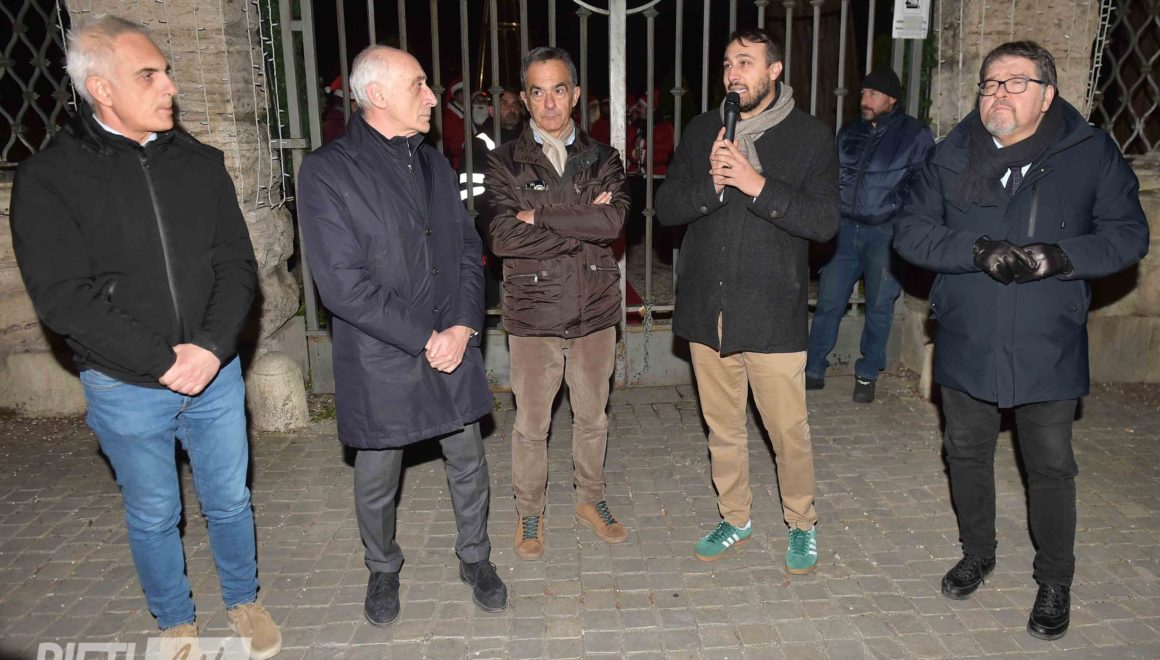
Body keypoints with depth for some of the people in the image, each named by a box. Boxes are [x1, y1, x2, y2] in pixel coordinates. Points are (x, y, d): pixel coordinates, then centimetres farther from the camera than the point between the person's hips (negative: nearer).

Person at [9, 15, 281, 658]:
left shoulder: (200, 163, 2)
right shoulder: (49, 178, -8)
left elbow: (237, 265, -2)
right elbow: (64, 297, -14)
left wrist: (213, 347, -17)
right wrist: (162, 362, -19)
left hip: (216, 373, 2)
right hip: (125, 388, -2)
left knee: (230, 500, 16)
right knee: (153, 516, 16)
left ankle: (243, 601, 40)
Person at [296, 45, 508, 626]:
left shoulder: (434, 164, 8)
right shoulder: (327, 171, -11)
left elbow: (469, 250, 9)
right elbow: (342, 284, -17)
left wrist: (464, 326, -7)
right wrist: (422, 340, -16)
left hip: (452, 346, 5)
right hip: (380, 363, -4)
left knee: (468, 463, 15)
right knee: (376, 479, 14)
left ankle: (474, 558, 38)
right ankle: (382, 570, 39)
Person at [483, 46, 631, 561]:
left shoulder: (603, 160, 5)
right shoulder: (504, 162, -2)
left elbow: (613, 220, -14)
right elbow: (502, 237, -17)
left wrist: (539, 216, -16)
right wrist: (583, 228, -15)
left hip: (595, 310, 3)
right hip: (533, 312, -2)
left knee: (592, 416, 17)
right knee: (531, 423, 10)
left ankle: (590, 499, 37)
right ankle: (529, 512, 29)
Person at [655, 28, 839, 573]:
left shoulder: (811, 137, -1)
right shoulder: (701, 132, 8)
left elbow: (824, 220, -12)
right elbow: (665, 207, 2)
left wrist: (756, 184, -21)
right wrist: (710, 185, -16)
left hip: (772, 313, -3)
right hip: (707, 308, 4)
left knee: (789, 431, 4)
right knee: (722, 428, 15)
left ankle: (801, 523, 29)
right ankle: (734, 518, 35)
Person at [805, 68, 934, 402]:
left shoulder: (915, 135, 1)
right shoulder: (849, 133, 14)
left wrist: (896, 212, -12)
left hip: (884, 233, -3)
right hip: (846, 228, 3)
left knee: (879, 307, 5)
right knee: (828, 302, 2)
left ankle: (867, 375, 18)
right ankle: (813, 370, 12)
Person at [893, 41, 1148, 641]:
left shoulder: (1092, 152, -3)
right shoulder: (951, 156, 1)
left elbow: (1128, 235, -2)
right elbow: (910, 232, -4)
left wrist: (1063, 256, -21)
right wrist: (976, 251, -20)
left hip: (1048, 350, -2)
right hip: (966, 344, 2)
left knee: (1051, 467, 9)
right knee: (966, 454, 17)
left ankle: (1055, 583, 31)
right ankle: (977, 553, 41)